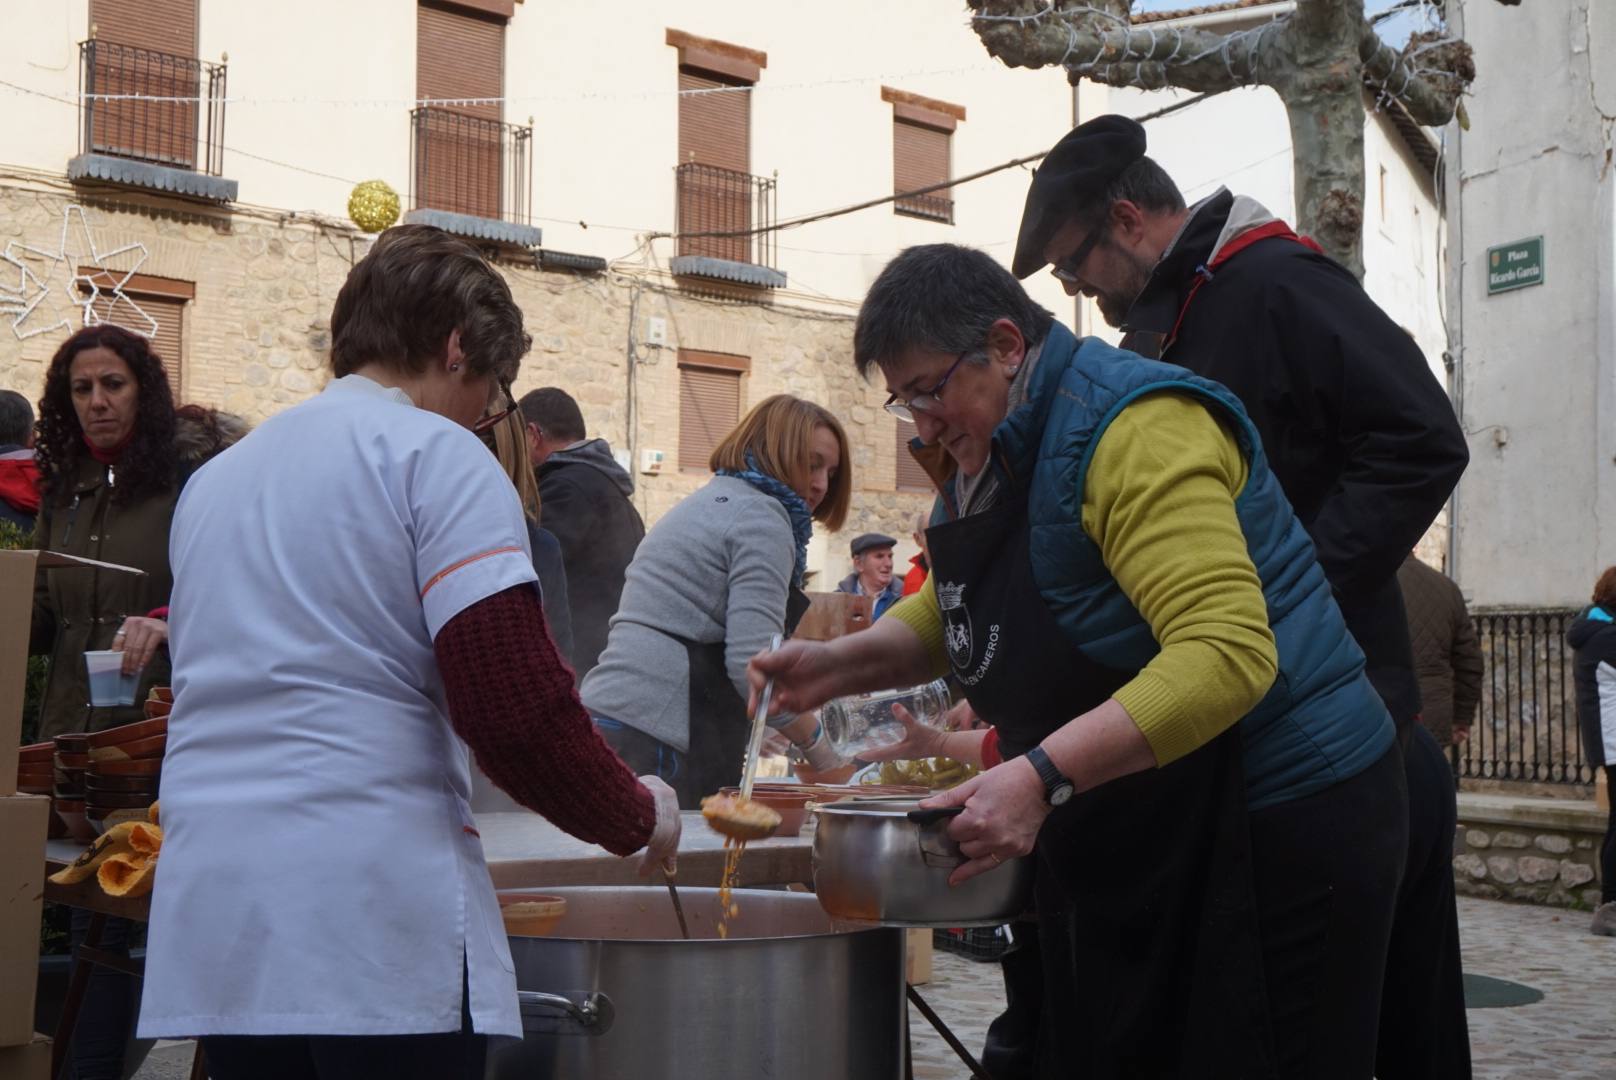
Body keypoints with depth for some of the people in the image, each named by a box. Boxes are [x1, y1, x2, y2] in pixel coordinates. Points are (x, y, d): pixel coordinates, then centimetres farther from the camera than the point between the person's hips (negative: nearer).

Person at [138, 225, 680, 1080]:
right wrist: (637, 817, 2)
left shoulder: (215, 476, 17)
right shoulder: (436, 456, -5)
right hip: (375, 915, -7)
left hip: (209, 916, 7)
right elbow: (518, 710, -14)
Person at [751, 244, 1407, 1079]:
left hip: (1276, 828, -9)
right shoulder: (985, 457, 10)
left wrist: (1042, 776, -35)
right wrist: (837, 665, 2)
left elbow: (1227, 655, -30)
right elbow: (951, 611, 20)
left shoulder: (1134, 430, -21)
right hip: (1130, 846, 9)